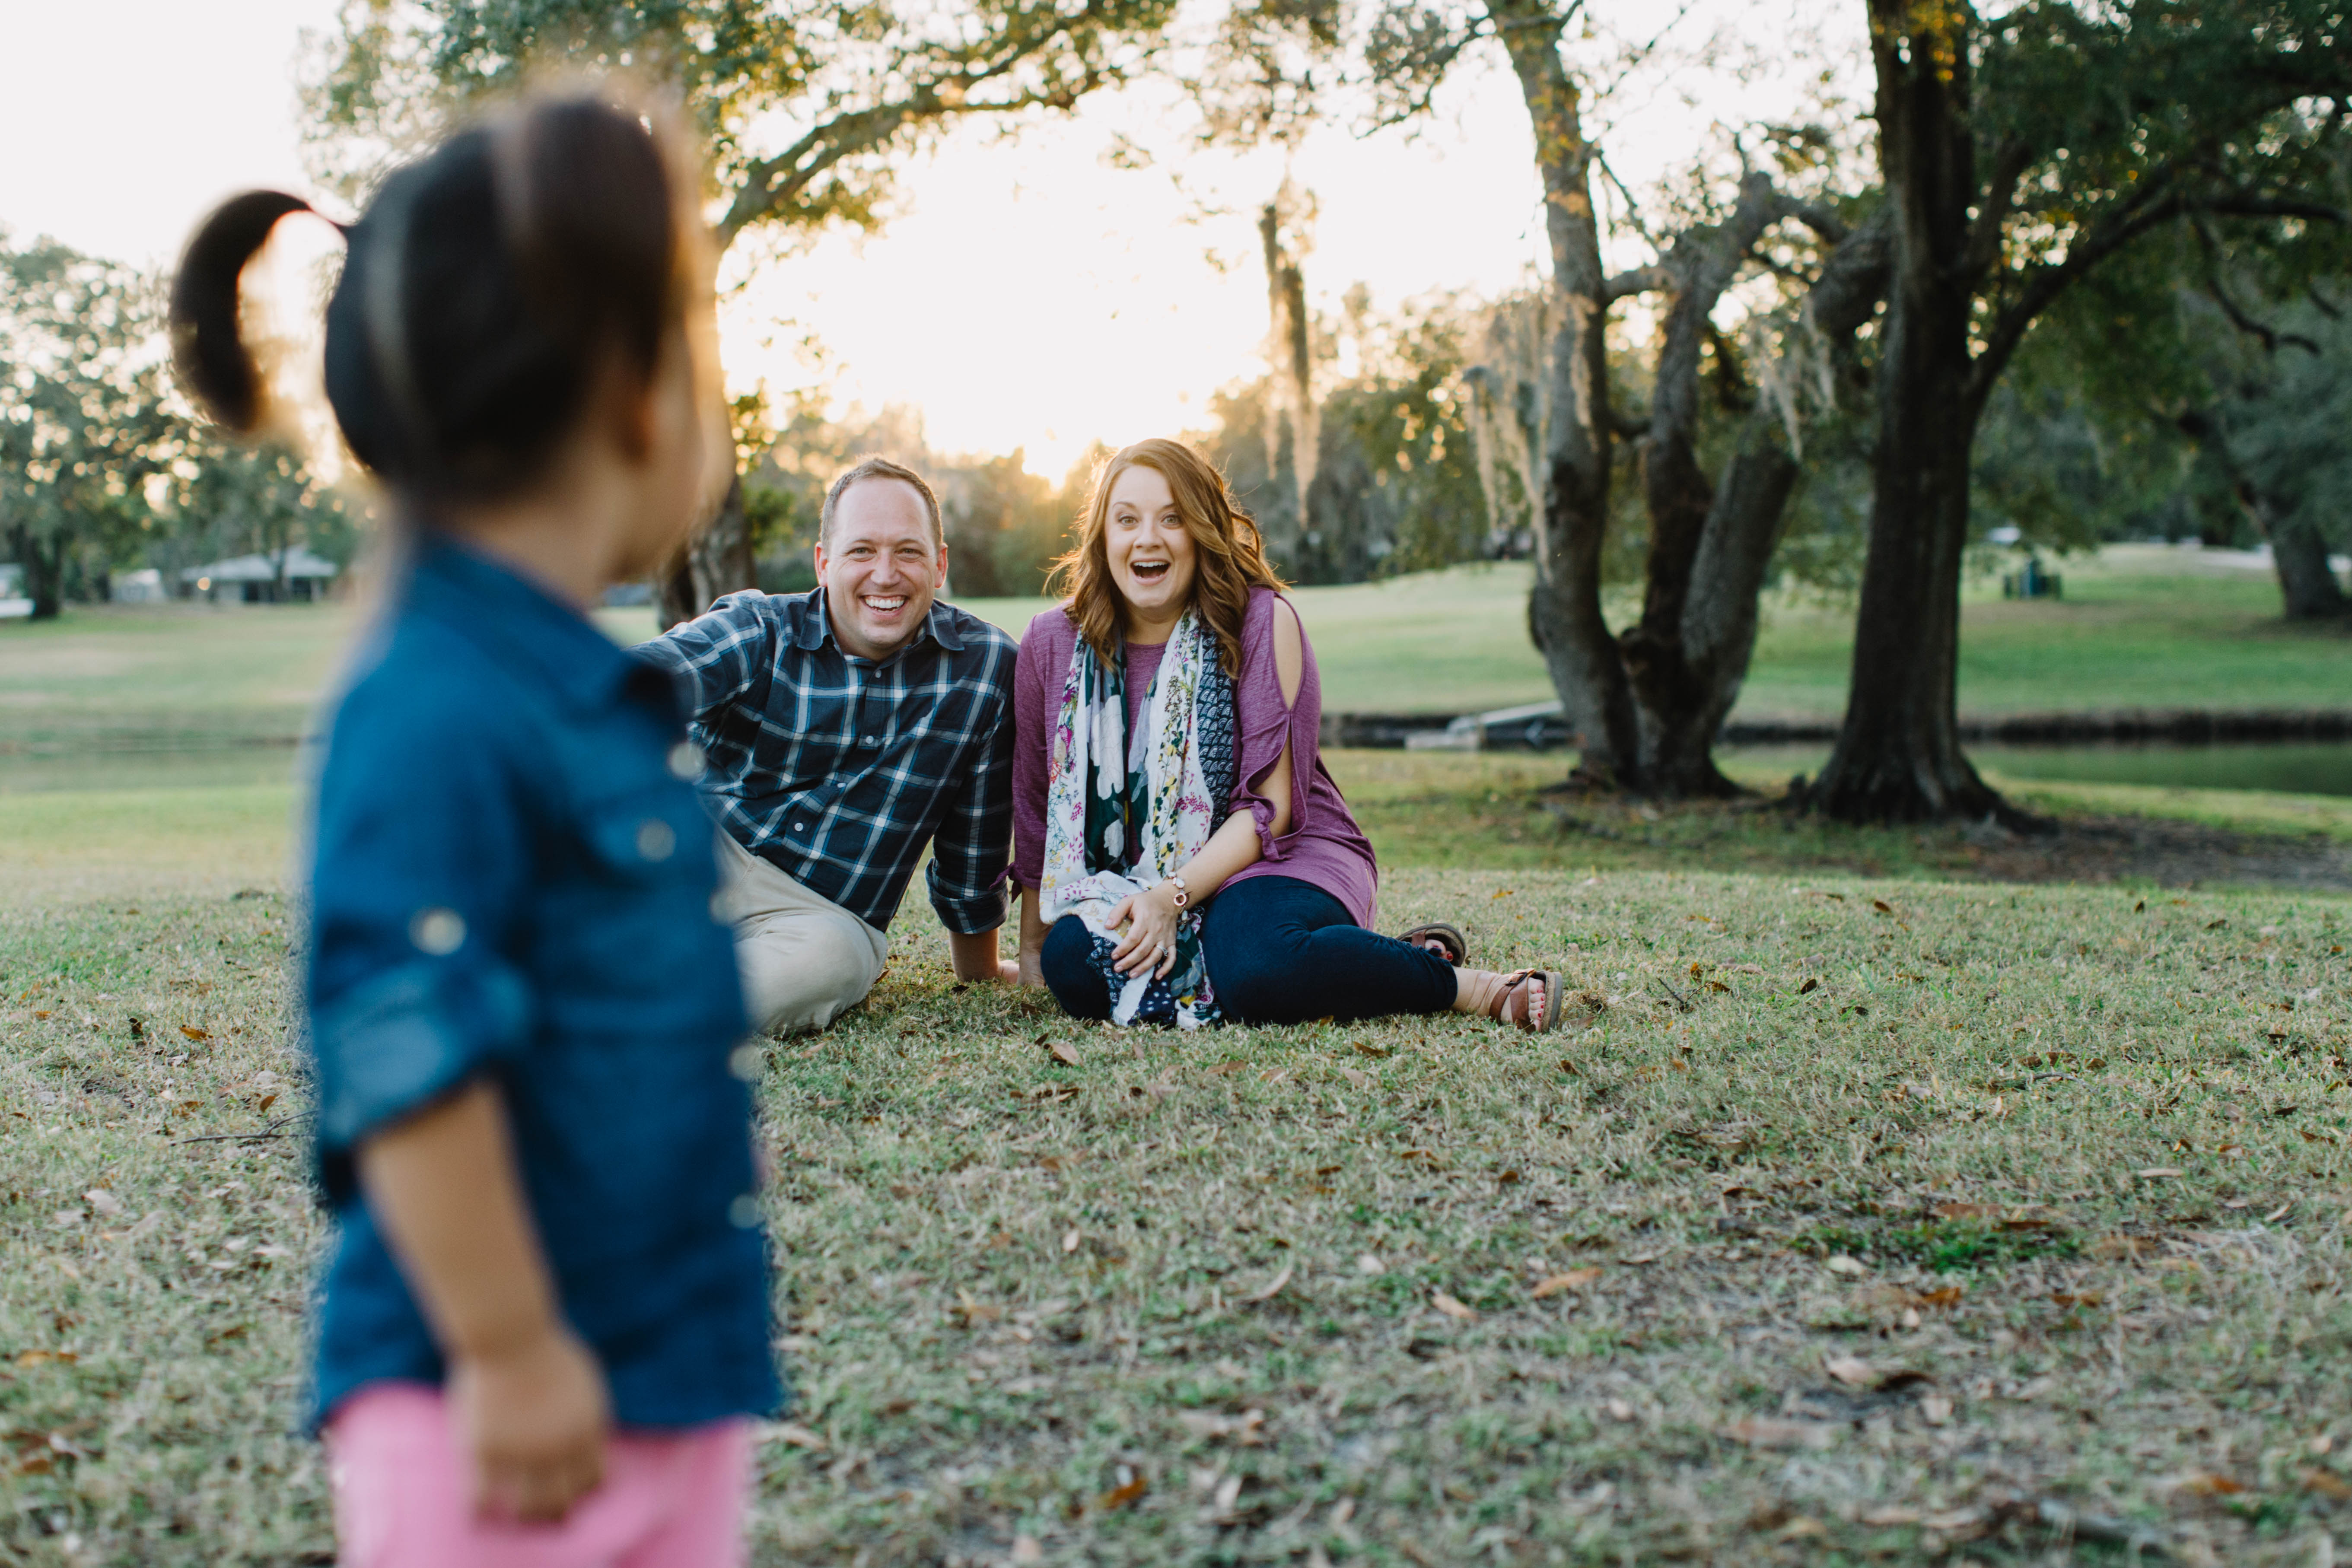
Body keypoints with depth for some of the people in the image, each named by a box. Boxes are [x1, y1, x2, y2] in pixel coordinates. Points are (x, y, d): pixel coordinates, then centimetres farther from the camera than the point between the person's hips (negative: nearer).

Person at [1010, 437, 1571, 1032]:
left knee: (1255, 966, -39)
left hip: (1280, 857, -4)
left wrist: (1174, 895, -24)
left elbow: (1272, 805, -12)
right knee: (1070, 960, -30)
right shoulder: (1054, 645, 1)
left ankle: (1469, 987, -16)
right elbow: (1039, 808, 10)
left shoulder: (1261, 620, -7)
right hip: (1133, 886, 4)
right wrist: (1032, 945, 12)